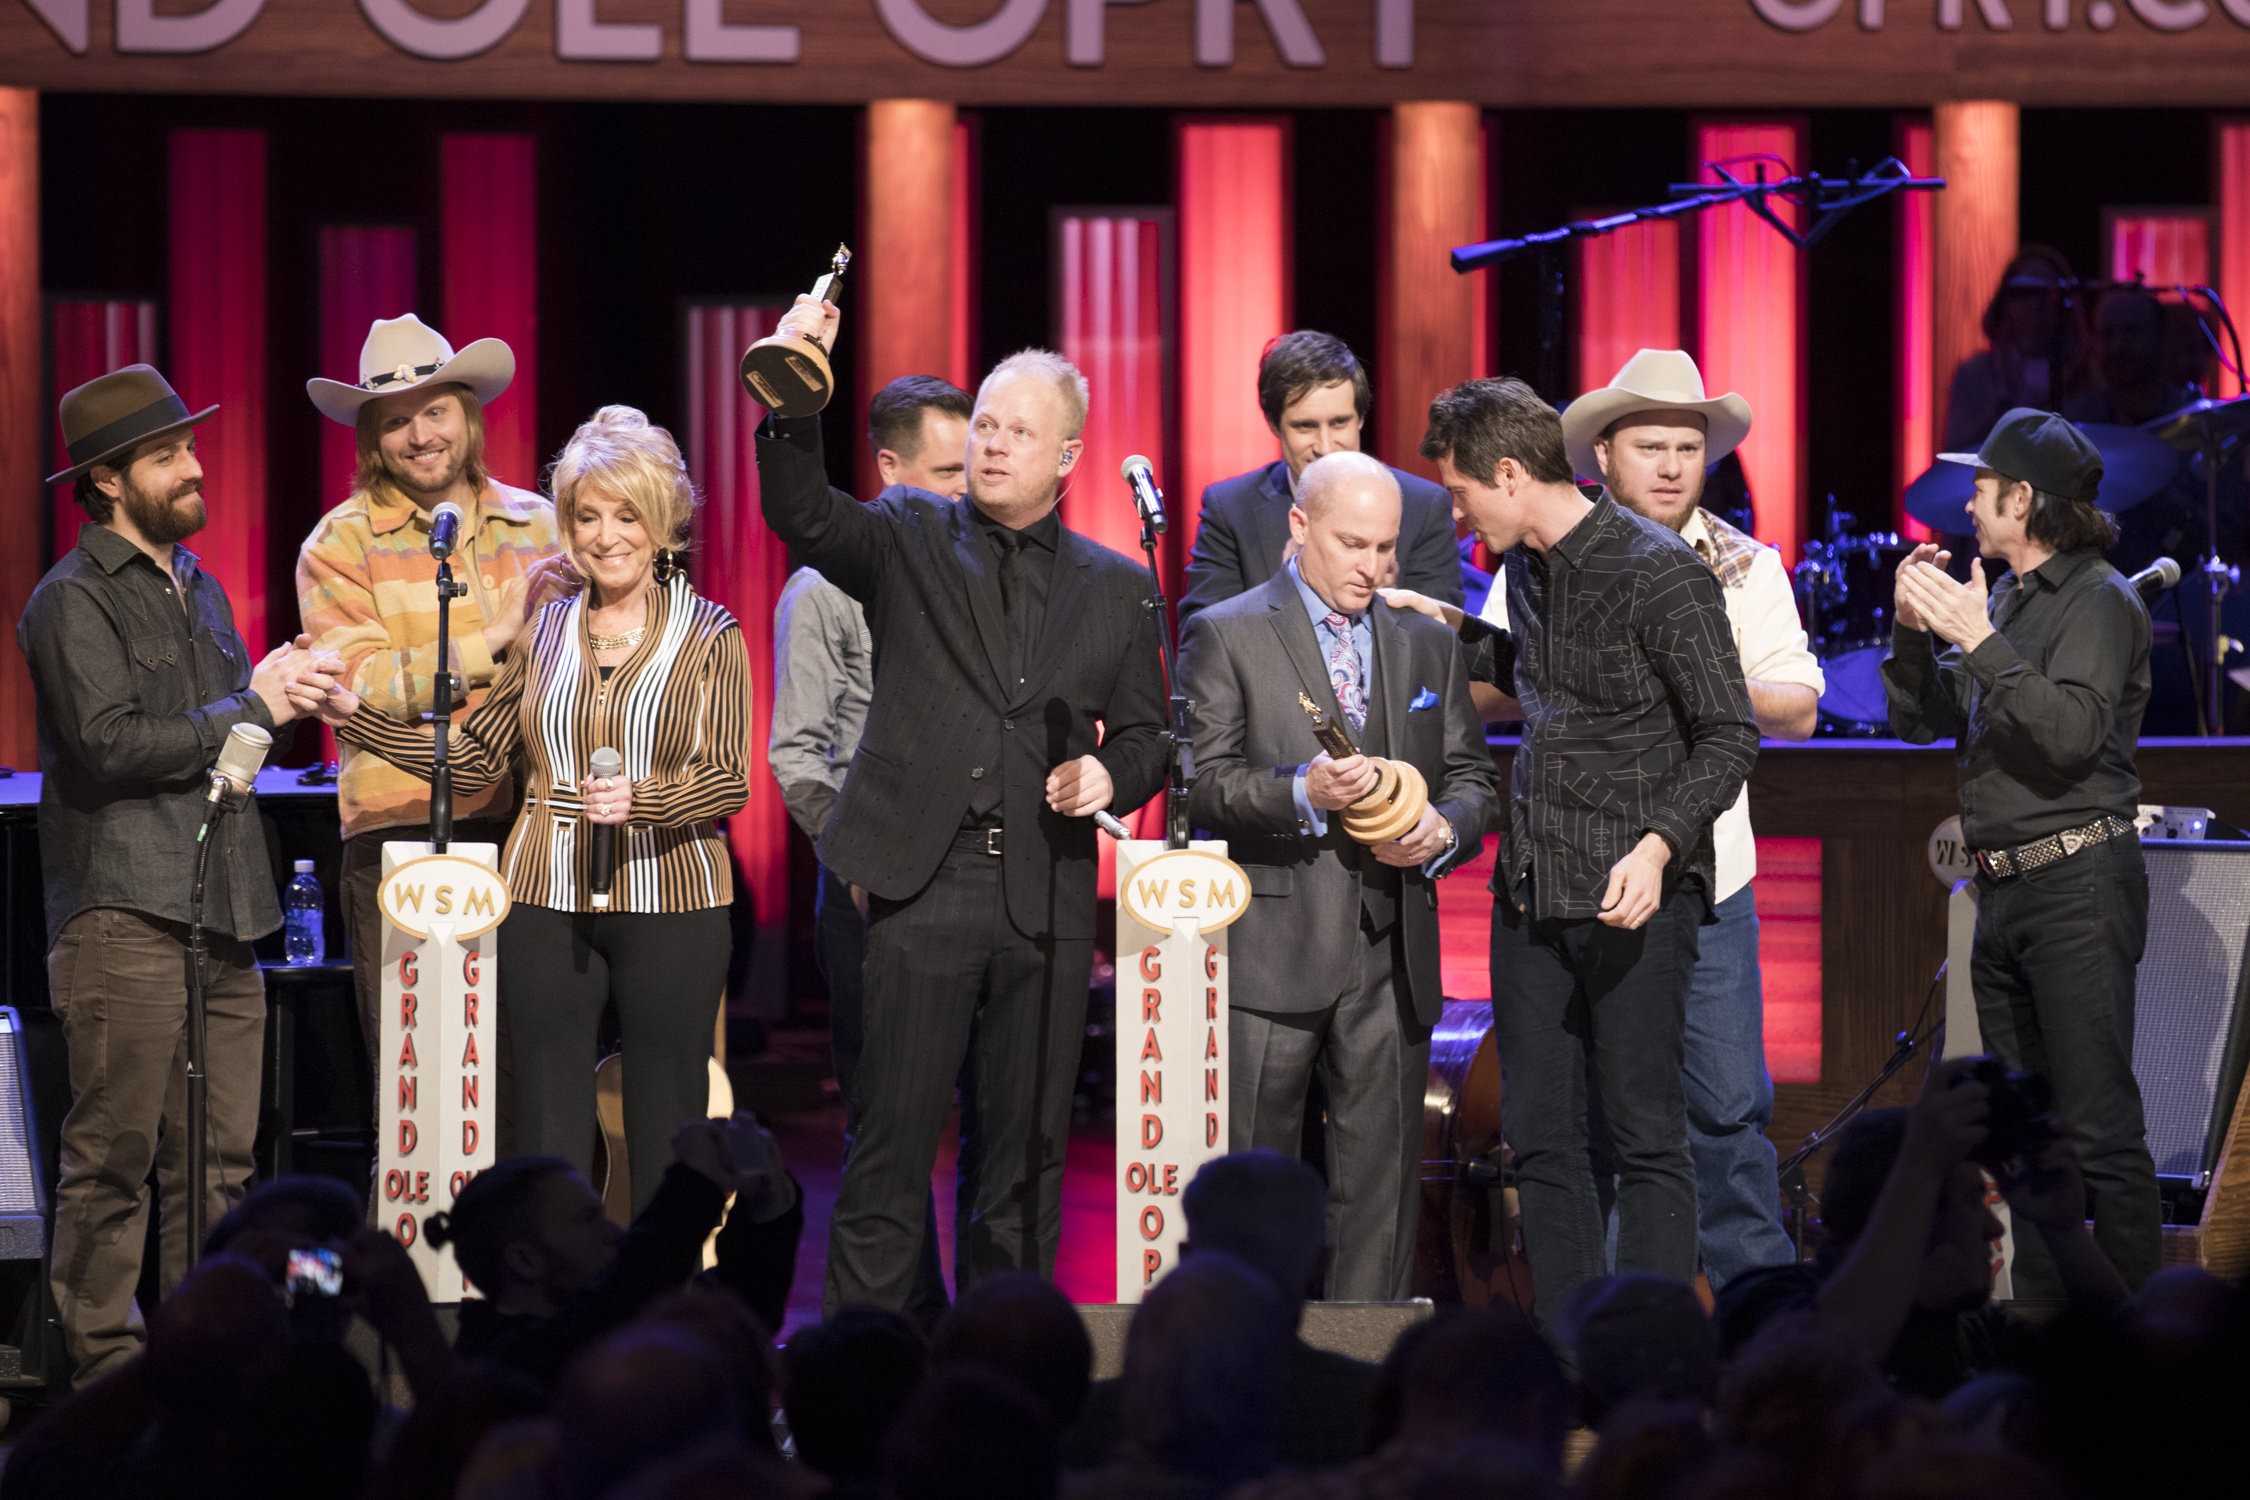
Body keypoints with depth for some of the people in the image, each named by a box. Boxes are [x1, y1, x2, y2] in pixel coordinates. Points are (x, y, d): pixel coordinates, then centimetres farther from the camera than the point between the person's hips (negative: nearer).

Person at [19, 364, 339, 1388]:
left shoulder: (199, 589, 21)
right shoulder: (74, 602, -6)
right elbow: (111, 746, -16)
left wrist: (274, 693, 5)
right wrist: (248, 709, -9)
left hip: (220, 918, 8)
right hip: (125, 914, -8)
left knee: (218, 1166, 8)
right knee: (114, 1157, -4)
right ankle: (105, 1371, 1)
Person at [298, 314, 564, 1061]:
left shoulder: (536, 525, 14)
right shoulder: (341, 543, 3)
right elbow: (357, 684, -10)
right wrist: (494, 639, -10)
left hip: (527, 824, 3)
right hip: (401, 826, -3)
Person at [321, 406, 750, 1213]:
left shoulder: (709, 636, 2)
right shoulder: (544, 630, 11)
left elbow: (729, 781, -4)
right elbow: (475, 758, 11)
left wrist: (641, 800, -21)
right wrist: (354, 715, 4)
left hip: (668, 903, -3)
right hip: (546, 903, 3)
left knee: (665, 1134, 1)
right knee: (549, 1127, 3)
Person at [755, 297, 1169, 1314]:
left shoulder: (1115, 588, 14)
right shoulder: (909, 542, 7)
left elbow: (1145, 734, 18)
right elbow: (803, 515, -11)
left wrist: (1111, 774, -4)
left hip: (1046, 899, 2)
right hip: (922, 886, -2)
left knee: (1025, 1157, 6)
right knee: (890, 1152, -2)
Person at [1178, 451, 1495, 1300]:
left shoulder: (1427, 646, 16)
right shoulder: (1225, 637, 1)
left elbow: (1471, 778, 18)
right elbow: (1201, 784, -7)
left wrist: (1444, 829, -5)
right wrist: (1303, 793, -23)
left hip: (1389, 955, 4)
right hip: (1269, 956, -4)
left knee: (1382, 1181, 4)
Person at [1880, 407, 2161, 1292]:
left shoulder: (2100, 601, -9)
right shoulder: (2004, 599, 16)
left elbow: (2074, 731, -22)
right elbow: (1917, 721, 17)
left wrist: (1981, 643, -23)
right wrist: (1915, 630, 1)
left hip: (2078, 886, -9)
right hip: (2004, 889, 9)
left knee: (2099, 1128, -11)